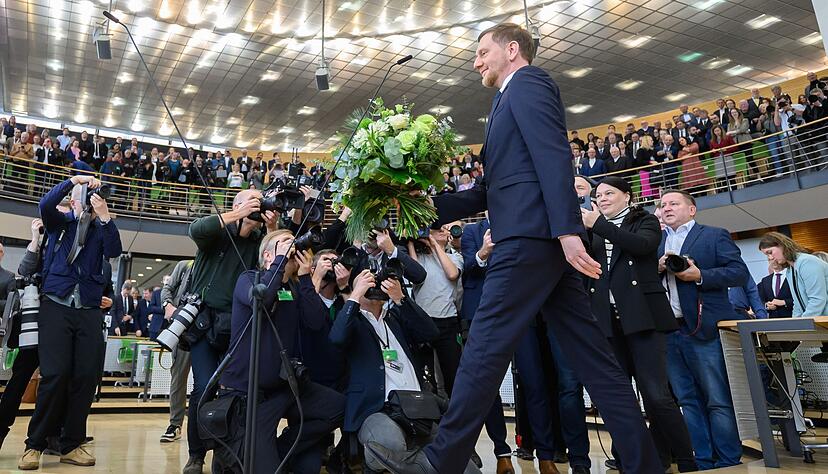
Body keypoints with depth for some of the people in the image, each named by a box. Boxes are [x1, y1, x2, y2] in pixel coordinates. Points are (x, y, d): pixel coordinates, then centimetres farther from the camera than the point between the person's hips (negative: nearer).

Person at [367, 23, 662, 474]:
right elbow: (494, 189, 25)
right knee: (590, 353, 6)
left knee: (486, 344, -8)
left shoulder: (527, 83, 3)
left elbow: (554, 157, -14)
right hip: (548, 239, 10)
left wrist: (567, 230, -23)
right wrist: (430, 206, 18)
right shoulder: (512, 101, 31)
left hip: (530, 235, -10)